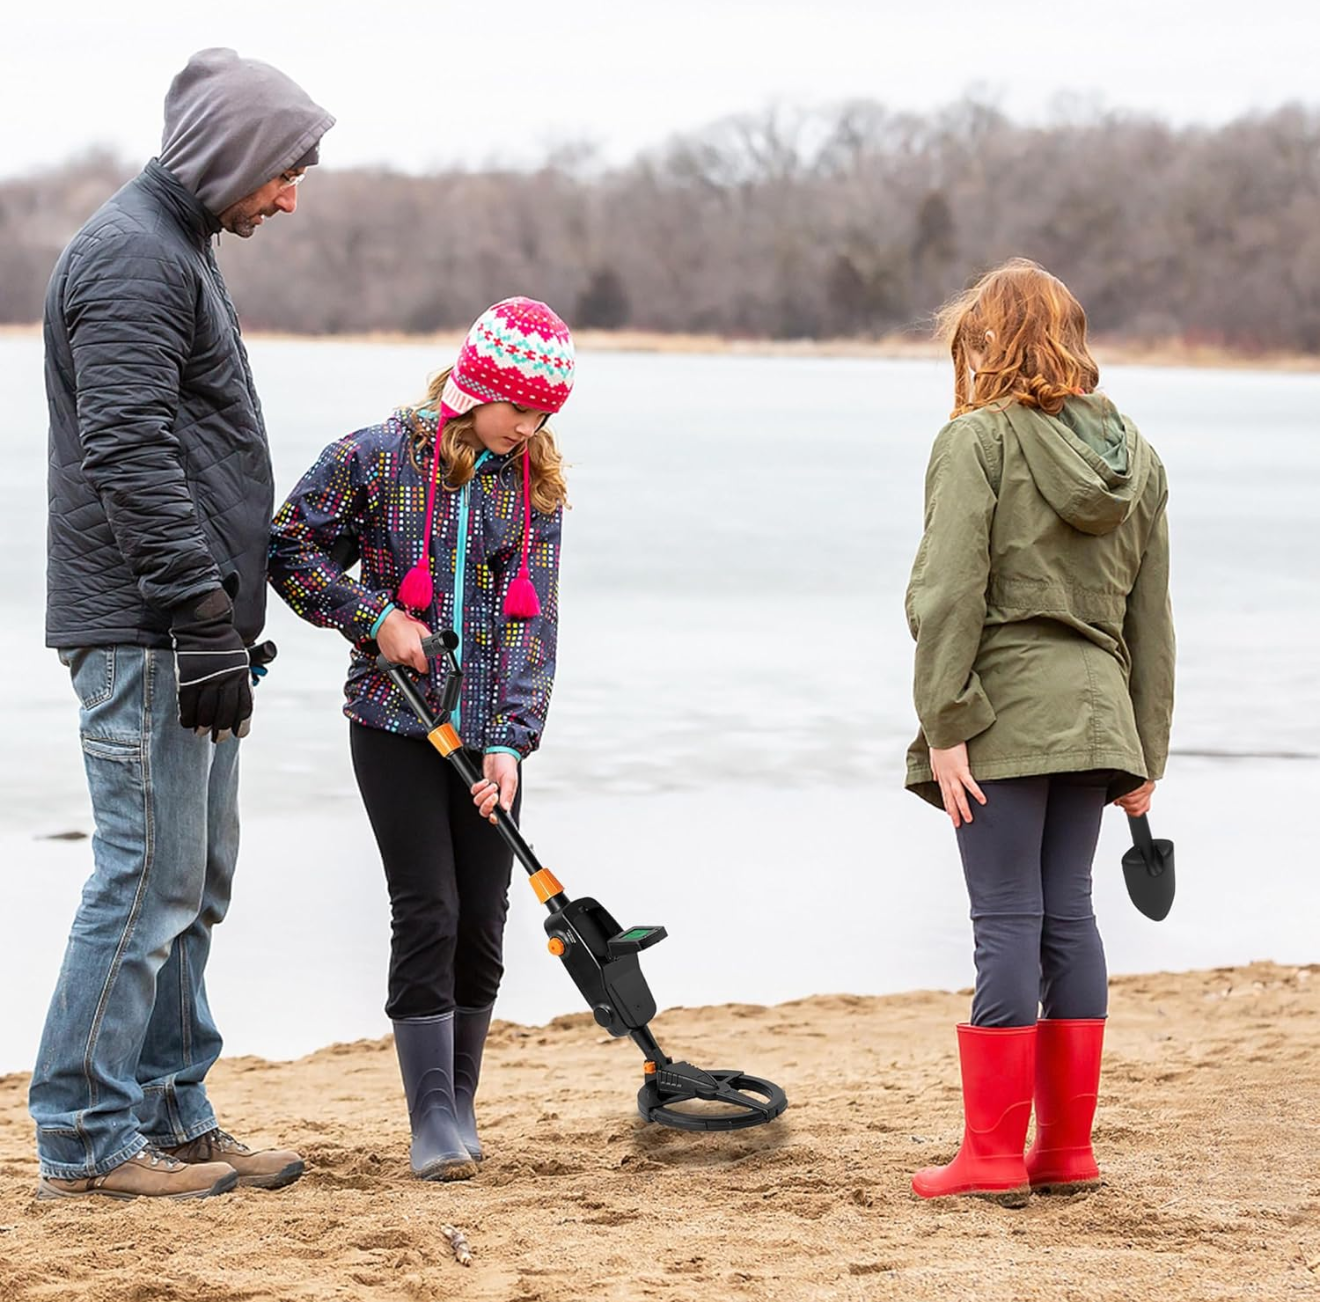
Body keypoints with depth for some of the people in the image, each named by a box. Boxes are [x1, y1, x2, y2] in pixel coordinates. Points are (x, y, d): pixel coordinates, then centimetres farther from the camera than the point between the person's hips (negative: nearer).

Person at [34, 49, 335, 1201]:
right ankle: (84, 1139, -2)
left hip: (185, 631, 11)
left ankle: (173, 1119, 20)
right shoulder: (132, 257, -13)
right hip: (145, 634, -11)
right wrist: (205, 618, -23)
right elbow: (127, 455, -21)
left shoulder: (176, 251, 20)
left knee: (194, 883, 13)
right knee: (150, 880, -8)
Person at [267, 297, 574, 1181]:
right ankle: (433, 1122, -5)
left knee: (483, 921, 3)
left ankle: (460, 1105, 16)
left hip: (489, 731, 3)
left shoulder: (535, 485, 3)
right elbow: (290, 549, -1)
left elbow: (533, 622, -2)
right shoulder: (378, 458, -6)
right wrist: (375, 615, -11)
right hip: (396, 720, -3)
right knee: (428, 912, -8)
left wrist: (508, 742, -11)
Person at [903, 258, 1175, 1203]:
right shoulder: (1137, 458, 13)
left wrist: (944, 729, -13)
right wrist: (1145, 753, 17)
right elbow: (1152, 620, 14)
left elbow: (950, 595, -15)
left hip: (1005, 713, -6)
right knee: (1069, 917, 10)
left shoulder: (979, 441, -7)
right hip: (1094, 712, 6)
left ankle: (993, 1155, -2)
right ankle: (1068, 1149, 14)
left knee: (1008, 923, -5)